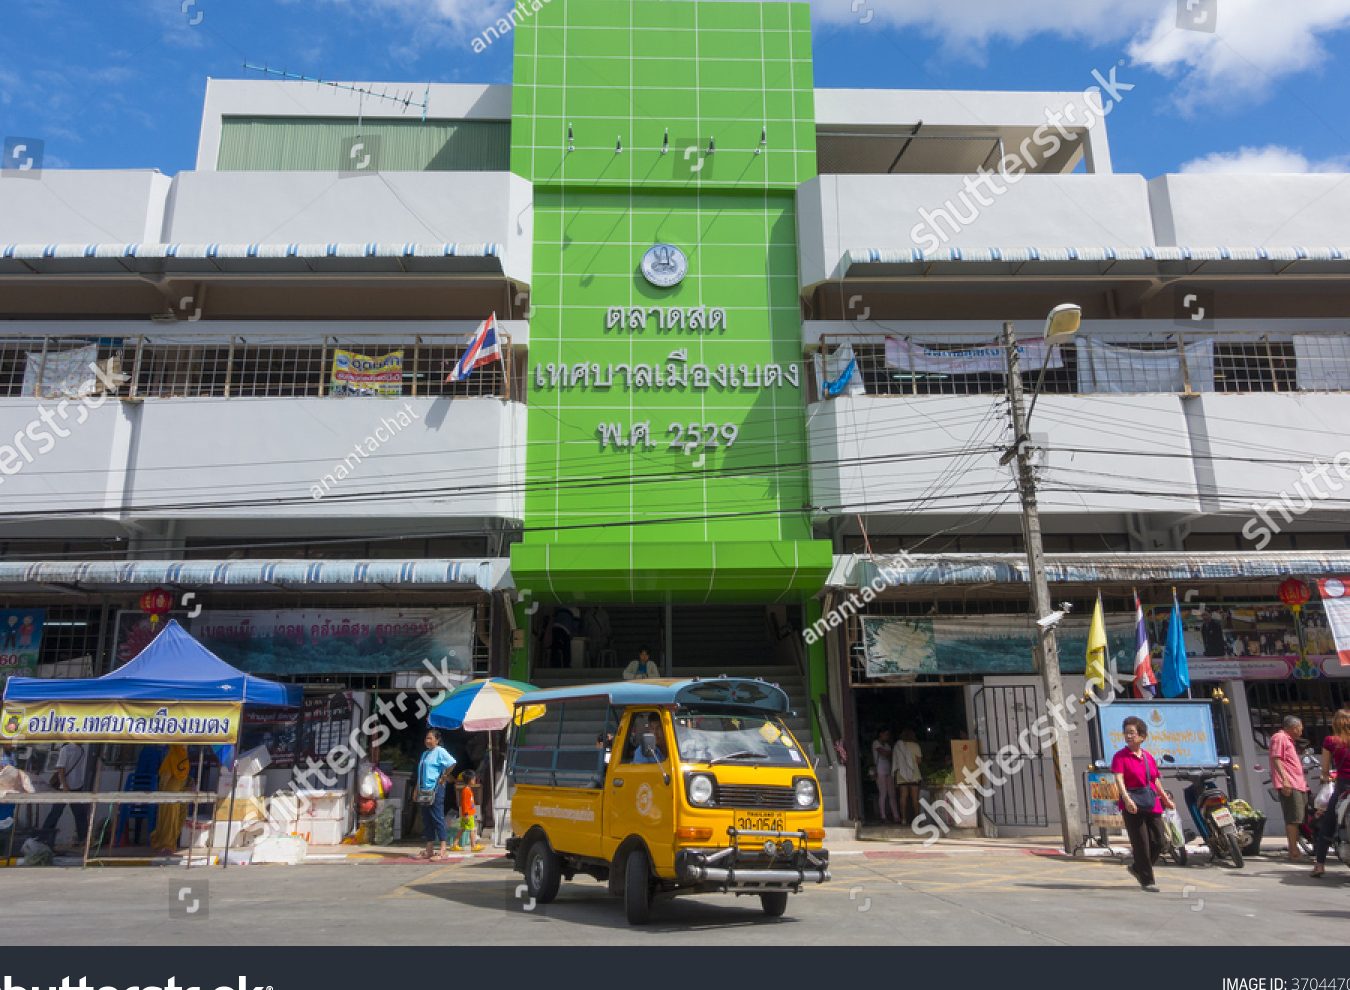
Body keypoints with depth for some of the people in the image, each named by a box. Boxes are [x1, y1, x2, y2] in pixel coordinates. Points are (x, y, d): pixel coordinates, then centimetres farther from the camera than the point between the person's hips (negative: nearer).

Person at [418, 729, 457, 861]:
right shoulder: (425, 753, 19)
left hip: (436, 789, -9)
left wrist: (443, 777, -13)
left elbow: (452, 763, -21)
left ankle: (442, 851, -6)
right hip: (425, 790, 9)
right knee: (427, 819, 10)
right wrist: (418, 789, 18)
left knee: (437, 818, -8)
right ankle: (429, 850, 16)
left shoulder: (440, 751, -7)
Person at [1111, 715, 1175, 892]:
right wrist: (1127, 799, -31)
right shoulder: (1120, 756, -5)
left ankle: (1137, 867, 29)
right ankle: (1147, 881, 9)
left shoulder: (1149, 757, 12)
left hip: (1152, 804, 6)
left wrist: (1165, 799, 27)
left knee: (1158, 843, 6)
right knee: (1141, 844, -4)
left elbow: (1156, 780, 22)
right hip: (1132, 805, -5)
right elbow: (1119, 780, -17)